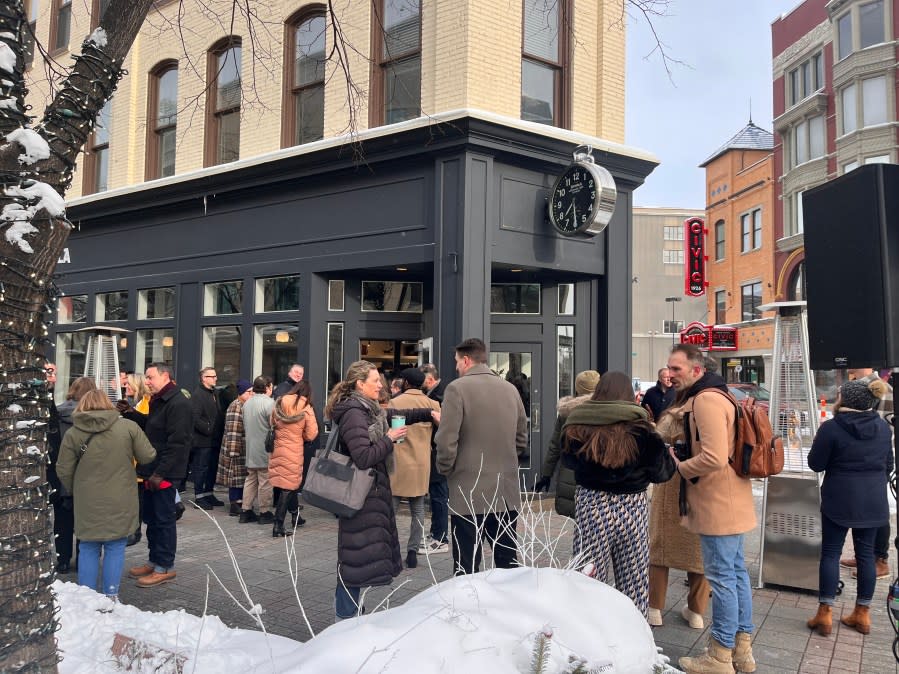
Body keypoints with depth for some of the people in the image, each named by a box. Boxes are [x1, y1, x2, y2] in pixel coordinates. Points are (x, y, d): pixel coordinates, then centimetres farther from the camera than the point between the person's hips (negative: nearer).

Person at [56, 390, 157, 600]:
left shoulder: (73, 433, -4)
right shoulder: (128, 427, -8)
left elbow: (64, 471, 0)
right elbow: (148, 457, -4)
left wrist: (74, 491, 17)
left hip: (88, 503, 1)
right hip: (120, 502, -1)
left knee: (88, 549, 13)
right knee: (115, 548, 10)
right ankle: (110, 596, 14)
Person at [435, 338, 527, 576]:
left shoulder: (457, 388, -9)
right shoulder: (511, 389, 8)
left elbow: (446, 441, -14)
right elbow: (521, 440, 13)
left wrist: (445, 469, 3)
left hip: (469, 492, -5)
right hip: (507, 492, 5)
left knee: (467, 569, 4)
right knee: (509, 567, 14)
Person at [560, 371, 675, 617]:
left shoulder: (576, 427, -3)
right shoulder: (639, 429, -10)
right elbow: (663, 470, -1)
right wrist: (672, 459, 20)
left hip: (590, 505, 1)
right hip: (631, 507, -1)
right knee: (632, 578, 12)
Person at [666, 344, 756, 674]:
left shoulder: (706, 400, -19)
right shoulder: (713, 396, 14)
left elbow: (714, 458, -28)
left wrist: (680, 467, -12)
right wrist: (682, 462, 9)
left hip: (718, 505, -11)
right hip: (730, 503, 11)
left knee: (721, 577, 0)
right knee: (736, 572, 16)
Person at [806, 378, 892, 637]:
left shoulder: (831, 428, -15)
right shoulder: (883, 427, 3)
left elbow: (816, 464, -8)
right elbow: (888, 465, 14)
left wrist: (819, 442, 9)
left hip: (839, 499, -5)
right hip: (873, 500, 5)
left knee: (831, 552, 3)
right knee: (866, 553, 12)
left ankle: (825, 614, 4)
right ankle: (862, 614, 20)